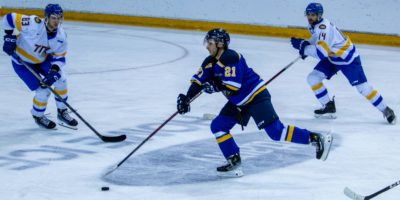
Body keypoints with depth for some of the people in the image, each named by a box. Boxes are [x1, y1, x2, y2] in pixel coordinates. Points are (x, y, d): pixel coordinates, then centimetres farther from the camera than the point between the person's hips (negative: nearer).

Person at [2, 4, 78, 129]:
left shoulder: (61, 36, -17)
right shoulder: (33, 24, -35)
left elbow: (59, 58, -8)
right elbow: (9, 18, -26)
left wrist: (54, 71, -25)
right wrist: (9, 37, -25)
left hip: (42, 60, 6)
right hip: (21, 61, -6)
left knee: (60, 80, -3)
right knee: (43, 90, -11)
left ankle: (62, 112, 19)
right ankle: (38, 116, 17)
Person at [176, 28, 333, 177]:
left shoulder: (231, 58, -23)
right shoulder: (211, 62, 5)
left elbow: (233, 87, -29)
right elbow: (198, 81, 5)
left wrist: (214, 85, -25)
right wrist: (186, 98, -6)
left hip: (256, 96, -10)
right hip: (239, 102, 10)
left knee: (275, 131, -15)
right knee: (218, 126, 3)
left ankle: (315, 139, -9)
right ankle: (234, 162, 6)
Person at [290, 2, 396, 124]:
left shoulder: (324, 28, -31)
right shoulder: (314, 25, -2)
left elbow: (321, 52, -39)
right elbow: (316, 41, 16)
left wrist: (302, 45, -32)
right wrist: (305, 44, -5)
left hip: (348, 58, -9)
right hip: (332, 57, 9)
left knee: (362, 87, -8)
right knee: (313, 78, -3)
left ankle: (386, 110, 6)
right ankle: (329, 107, 8)